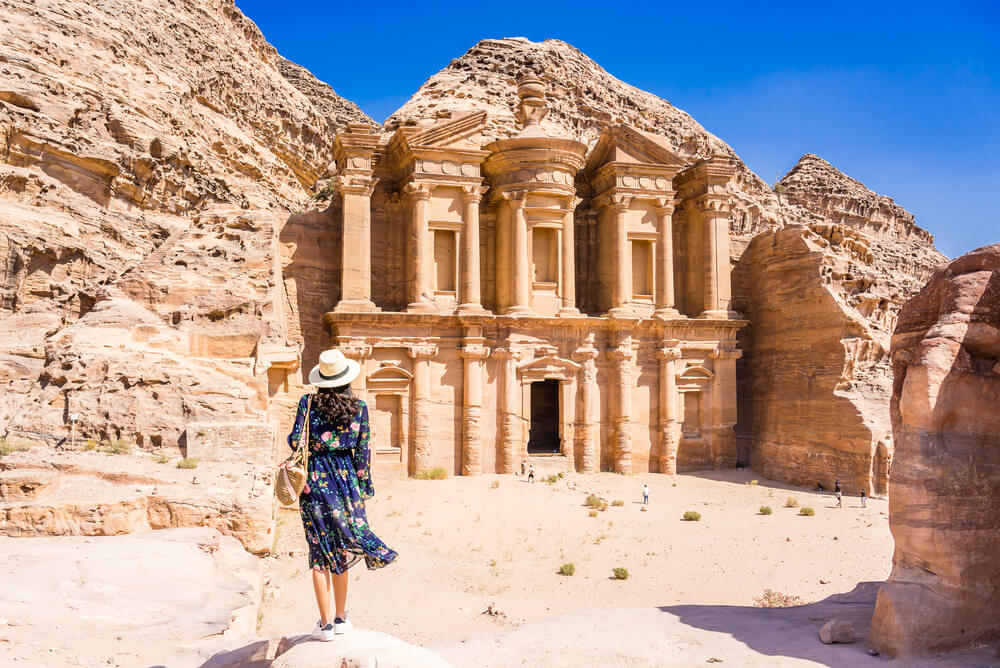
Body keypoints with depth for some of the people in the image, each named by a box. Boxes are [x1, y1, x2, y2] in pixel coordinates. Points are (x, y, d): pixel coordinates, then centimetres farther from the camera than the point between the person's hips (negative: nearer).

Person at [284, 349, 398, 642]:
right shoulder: (359, 407, -1)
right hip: (346, 478, 2)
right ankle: (341, 618, 24)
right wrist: (363, 485, 8)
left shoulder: (308, 403, -5)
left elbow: (295, 441, -8)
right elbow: (363, 449, 0)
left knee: (320, 551, 5)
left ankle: (326, 623, 8)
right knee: (341, 549, 16)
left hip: (315, 478, -2)